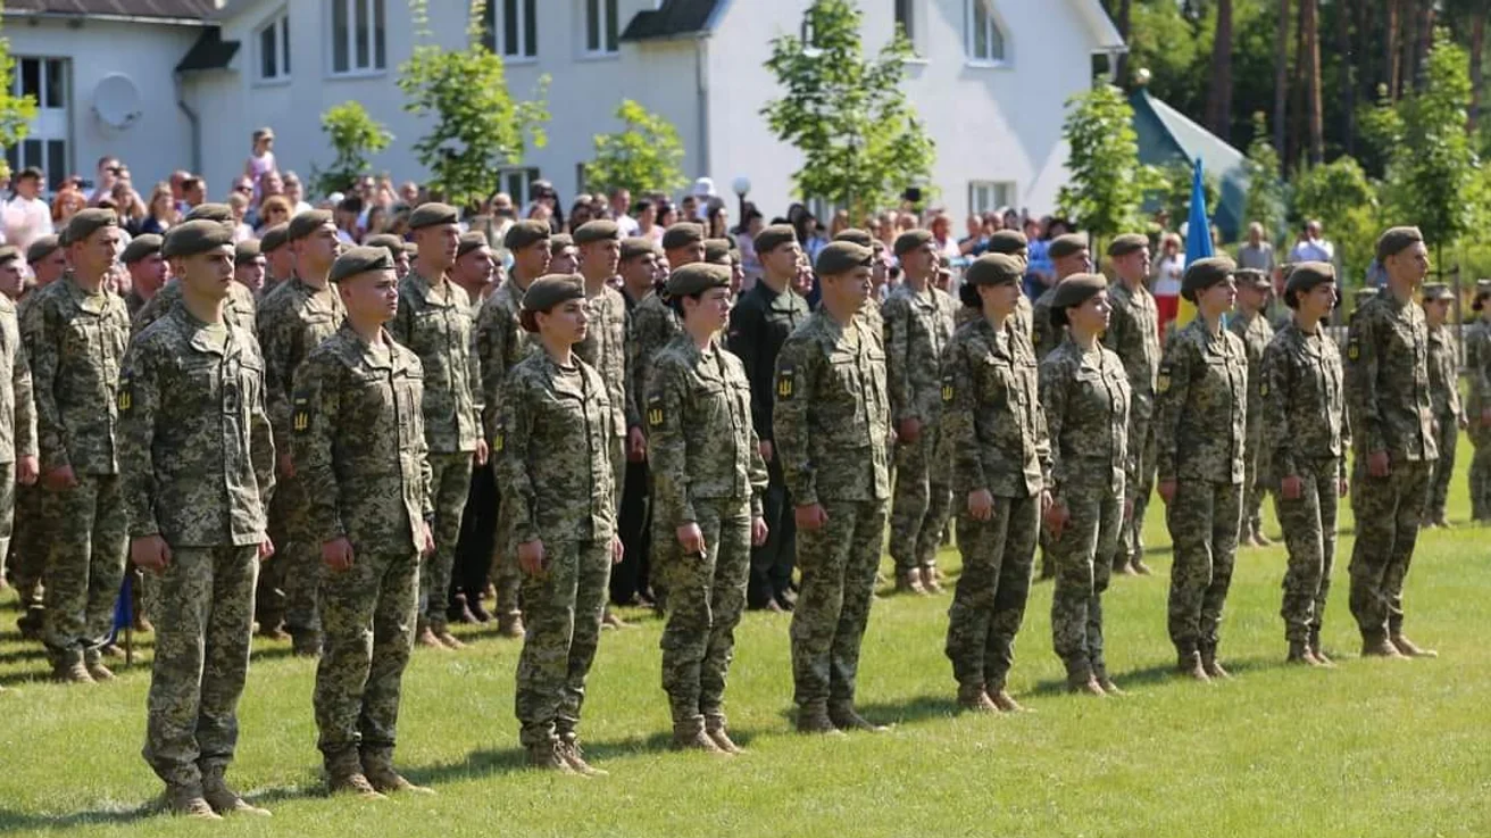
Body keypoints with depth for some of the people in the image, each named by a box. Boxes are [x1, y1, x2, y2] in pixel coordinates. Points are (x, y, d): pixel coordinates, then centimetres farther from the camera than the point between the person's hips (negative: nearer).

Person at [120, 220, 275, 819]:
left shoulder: (245, 346, 13)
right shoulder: (156, 347, -7)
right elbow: (133, 443, -10)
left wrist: (260, 518, 15)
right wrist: (143, 528, -14)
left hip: (240, 526, 6)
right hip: (184, 527, -6)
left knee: (231, 656, 9)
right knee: (182, 655, -3)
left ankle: (214, 776, 17)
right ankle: (181, 785, 4)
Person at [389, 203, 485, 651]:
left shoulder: (460, 297, 15)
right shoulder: (403, 298, -8)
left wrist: (477, 428, 15)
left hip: (461, 437, 7)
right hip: (423, 437, -7)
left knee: (448, 532, 10)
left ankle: (437, 618, 16)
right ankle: (416, 622, 1)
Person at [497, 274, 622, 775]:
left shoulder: (591, 378, 14)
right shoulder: (525, 381, -8)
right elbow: (509, 460, -11)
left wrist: (611, 524, 16)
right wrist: (525, 533, -16)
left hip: (594, 528, 7)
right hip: (551, 529, -7)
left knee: (584, 636, 8)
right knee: (550, 635, -4)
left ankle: (566, 738, 16)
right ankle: (540, 745, 3)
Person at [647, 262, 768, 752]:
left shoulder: (731, 364, 15)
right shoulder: (672, 367, -10)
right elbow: (665, 449, -14)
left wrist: (756, 506, 15)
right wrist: (683, 517, -18)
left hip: (735, 508, 8)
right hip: (696, 508, -8)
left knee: (726, 617, 10)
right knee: (691, 620, -3)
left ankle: (713, 717, 17)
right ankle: (687, 726, 2)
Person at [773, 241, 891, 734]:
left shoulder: (870, 338, 13)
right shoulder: (805, 344, -10)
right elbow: (788, 425, -13)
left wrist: (885, 480, 16)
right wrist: (803, 495, -16)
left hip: (872, 490, 8)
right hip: (830, 490, -7)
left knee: (857, 599, 10)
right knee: (821, 599, -3)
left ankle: (841, 701, 17)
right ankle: (811, 706, 4)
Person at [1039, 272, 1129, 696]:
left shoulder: (1112, 362, 13)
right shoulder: (1058, 367, -11)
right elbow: (1047, 434, -14)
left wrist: (1126, 485, 17)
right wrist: (1055, 495, -18)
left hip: (1110, 485, 7)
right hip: (1077, 485, -7)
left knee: (1097, 581, 11)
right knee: (1075, 580, -3)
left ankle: (1097, 668, 16)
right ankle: (1079, 673, 2)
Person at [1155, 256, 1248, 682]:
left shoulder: (1235, 345, 14)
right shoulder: (1184, 344, -10)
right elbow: (1166, 411, -12)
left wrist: (1241, 462, 17)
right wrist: (1167, 471, -16)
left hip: (1230, 471, 7)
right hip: (1194, 470, -7)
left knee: (1223, 563, 8)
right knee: (1194, 561, -6)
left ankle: (1208, 650, 14)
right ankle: (1188, 654, 1)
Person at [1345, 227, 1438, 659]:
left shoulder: (1416, 314, 15)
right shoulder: (1372, 316, -11)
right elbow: (1358, 385, -15)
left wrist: (1429, 435, 17)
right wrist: (1373, 444, -19)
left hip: (1419, 447, 9)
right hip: (1388, 448, -9)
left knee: (1403, 541, 11)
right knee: (1376, 541, -3)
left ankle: (1393, 629, 17)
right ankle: (1374, 635, 0)